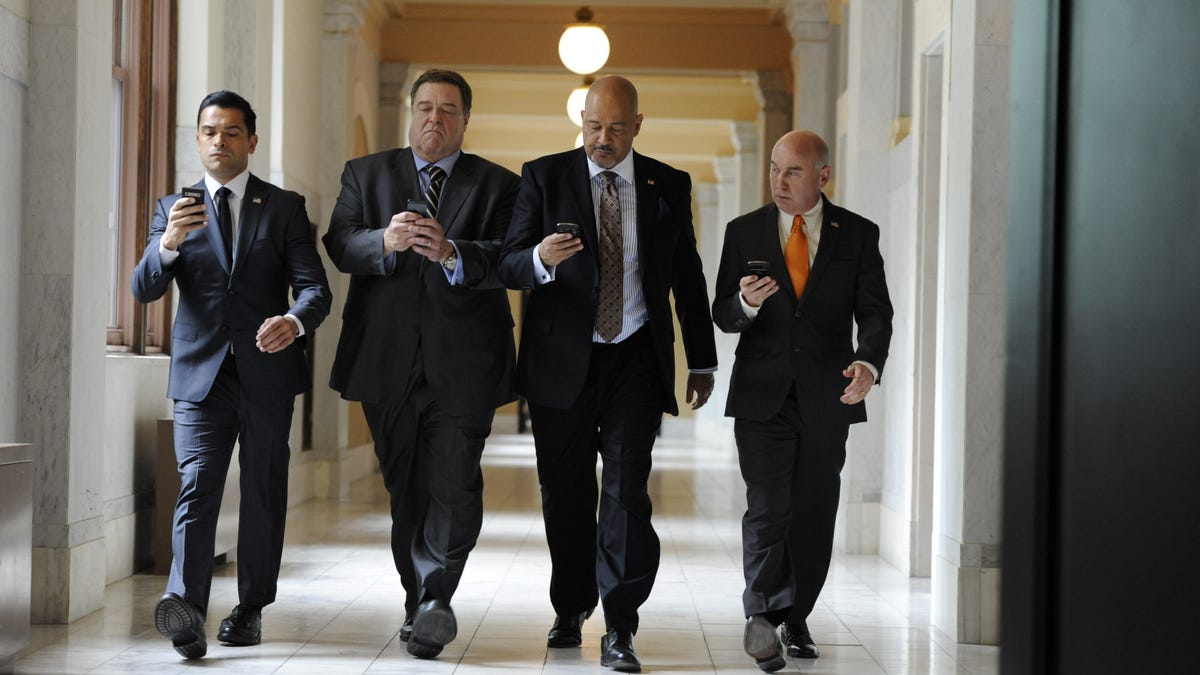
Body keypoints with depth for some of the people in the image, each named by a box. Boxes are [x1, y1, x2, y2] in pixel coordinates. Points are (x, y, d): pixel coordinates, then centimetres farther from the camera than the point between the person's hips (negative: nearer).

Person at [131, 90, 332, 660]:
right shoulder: (174, 208, 10)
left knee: (263, 494, 6)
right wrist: (168, 244, -22)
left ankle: (251, 609, 16)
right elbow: (143, 289, -1)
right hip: (201, 372, 0)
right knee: (196, 487, -13)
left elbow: (315, 286, -2)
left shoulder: (285, 207, 7)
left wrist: (296, 321, -26)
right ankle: (185, 607, -25)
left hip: (267, 371, 0)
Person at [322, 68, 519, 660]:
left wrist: (451, 253, -27)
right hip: (387, 359, 2)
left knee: (455, 483, -12)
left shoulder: (497, 185, 8)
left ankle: (434, 599, -9)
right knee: (406, 487, 9)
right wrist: (385, 242, -22)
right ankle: (421, 603, 19)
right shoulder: (365, 173, 13)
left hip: (463, 360, -2)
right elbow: (339, 246, -1)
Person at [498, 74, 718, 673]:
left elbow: (688, 277, 14)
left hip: (636, 359, 0)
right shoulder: (544, 176, 3)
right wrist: (541, 258, -26)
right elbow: (509, 264, -3)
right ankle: (570, 611, 26)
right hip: (562, 360, 0)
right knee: (565, 492, 7)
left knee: (627, 490, -9)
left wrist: (702, 361, 14)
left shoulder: (669, 186, 8)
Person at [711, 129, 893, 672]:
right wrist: (745, 303, -19)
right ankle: (761, 617, -1)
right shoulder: (744, 232, 4)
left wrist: (868, 364, -22)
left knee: (814, 514, 7)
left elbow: (875, 312, -2)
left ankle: (795, 618, 22)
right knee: (769, 509, -11)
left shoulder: (858, 235, 3)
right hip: (762, 396, -1)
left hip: (827, 398, 1)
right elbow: (722, 316, 4)